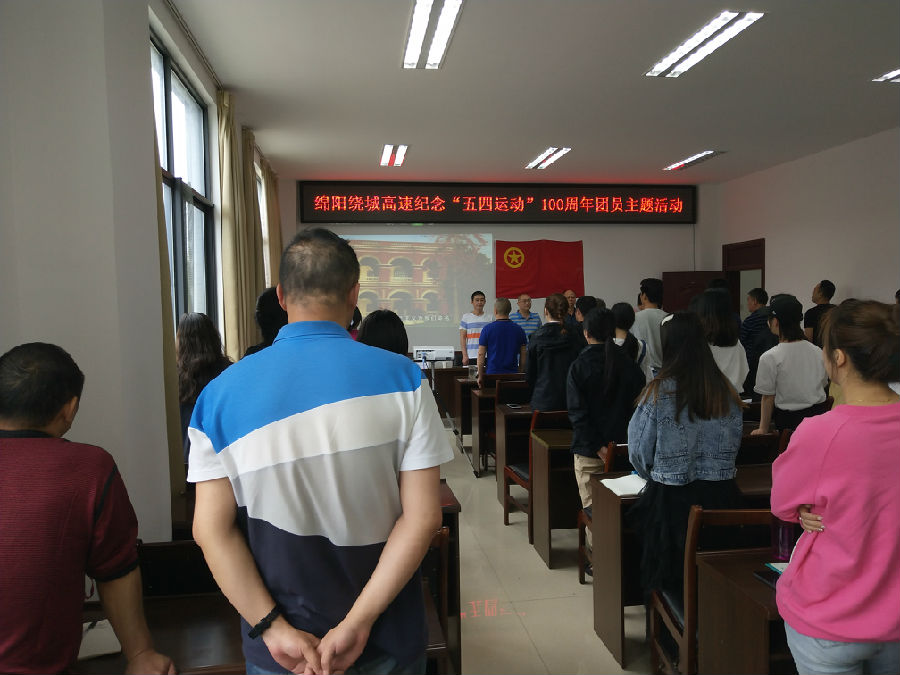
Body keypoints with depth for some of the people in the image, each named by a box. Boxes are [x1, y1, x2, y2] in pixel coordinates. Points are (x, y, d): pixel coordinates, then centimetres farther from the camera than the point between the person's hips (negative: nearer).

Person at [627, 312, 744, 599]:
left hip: (671, 499, -3)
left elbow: (639, 448, -5)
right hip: (721, 494, 4)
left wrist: (654, 476, 14)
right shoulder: (726, 391, 0)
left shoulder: (660, 391, -12)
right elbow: (734, 442, 9)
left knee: (671, 579, 10)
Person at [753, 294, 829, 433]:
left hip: (788, 420, -5)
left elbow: (768, 397, -8)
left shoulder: (770, 358, -14)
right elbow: (823, 384, 14)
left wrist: (763, 429, 2)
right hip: (819, 414, 5)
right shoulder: (818, 352, 2)